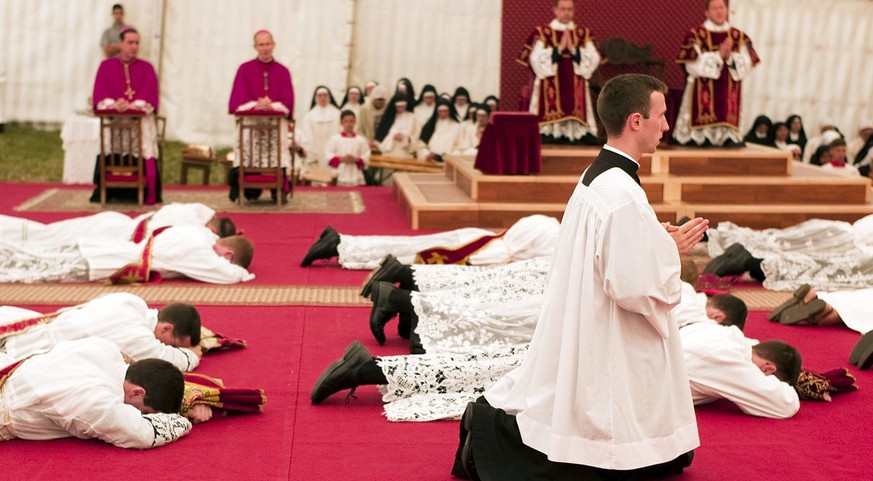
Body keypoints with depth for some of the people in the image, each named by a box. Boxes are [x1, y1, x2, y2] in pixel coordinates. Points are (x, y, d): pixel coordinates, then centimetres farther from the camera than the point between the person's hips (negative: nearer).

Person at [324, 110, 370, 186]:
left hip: (356, 176, 1)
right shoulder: (335, 139, 1)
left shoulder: (361, 140, 5)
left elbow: (366, 156, 3)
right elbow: (328, 155, -2)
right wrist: (341, 159, -14)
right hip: (339, 177, -1)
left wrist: (356, 159, -15)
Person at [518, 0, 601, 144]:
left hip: (575, 90, 2)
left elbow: (594, 60, 1)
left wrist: (573, 49, -11)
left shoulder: (584, 34, 12)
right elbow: (536, 59, -7)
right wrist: (559, 48, -12)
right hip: (550, 90, -2)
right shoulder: (541, 33, 5)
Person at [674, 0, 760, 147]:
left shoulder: (739, 37, 12)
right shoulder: (696, 35, 3)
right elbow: (693, 65, -8)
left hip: (728, 98, 2)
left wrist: (730, 56, -14)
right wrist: (719, 55, -15)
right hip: (703, 98, -2)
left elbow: (746, 67, 4)